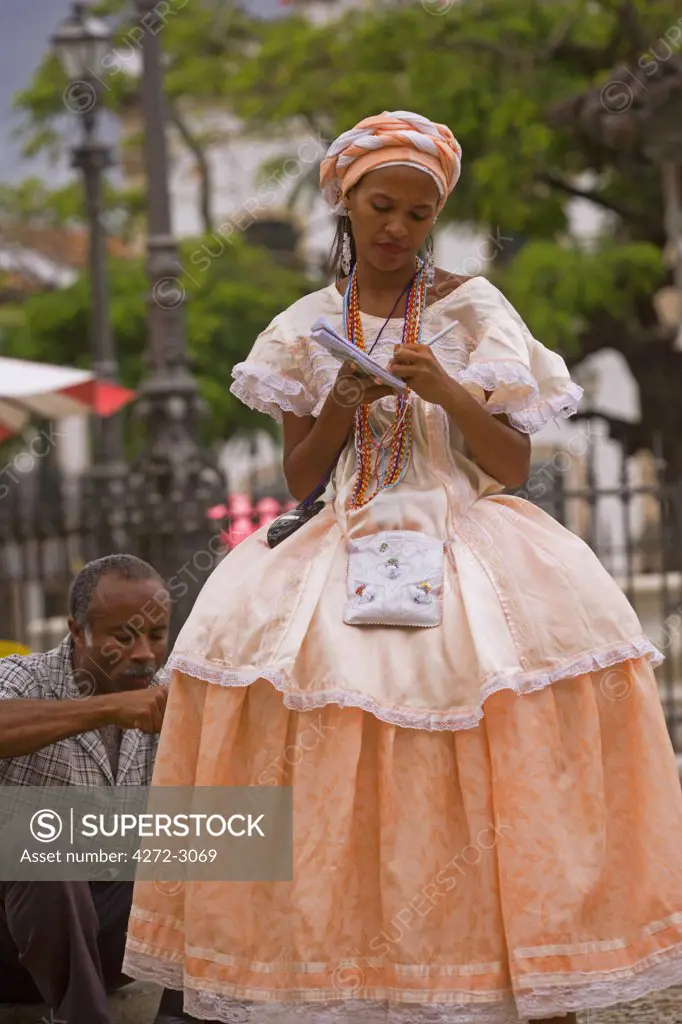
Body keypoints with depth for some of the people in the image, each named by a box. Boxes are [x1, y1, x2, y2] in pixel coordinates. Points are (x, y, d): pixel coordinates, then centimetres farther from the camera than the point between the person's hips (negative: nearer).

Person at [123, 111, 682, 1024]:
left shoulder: (473, 312, 7)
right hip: (346, 548, 2)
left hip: (466, 533, -1)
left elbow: (515, 465, 2)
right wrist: (340, 409, -5)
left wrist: (446, 389, -12)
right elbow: (299, 480, 12)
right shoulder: (306, 329, 12)